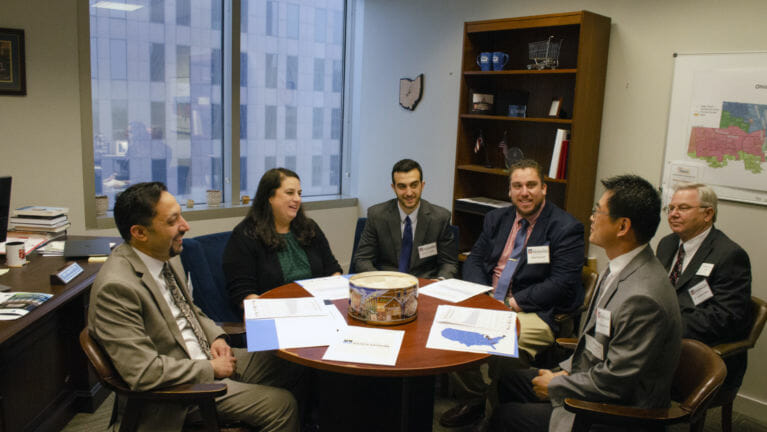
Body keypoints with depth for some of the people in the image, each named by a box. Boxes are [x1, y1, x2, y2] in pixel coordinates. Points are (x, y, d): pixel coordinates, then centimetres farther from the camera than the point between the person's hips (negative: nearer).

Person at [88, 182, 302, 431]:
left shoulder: (168, 257, 2)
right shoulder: (116, 288, -26)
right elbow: (144, 372, -27)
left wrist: (216, 337, 0)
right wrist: (211, 368, -17)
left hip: (207, 357, 9)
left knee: (290, 367, 5)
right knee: (282, 406, -17)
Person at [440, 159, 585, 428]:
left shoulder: (566, 228, -6)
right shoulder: (497, 219, 14)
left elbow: (562, 284, -14)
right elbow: (474, 260, 15)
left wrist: (516, 303, -17)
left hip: (539, 313, -6)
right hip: (490, 302, 6)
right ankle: (473, 400, 6)